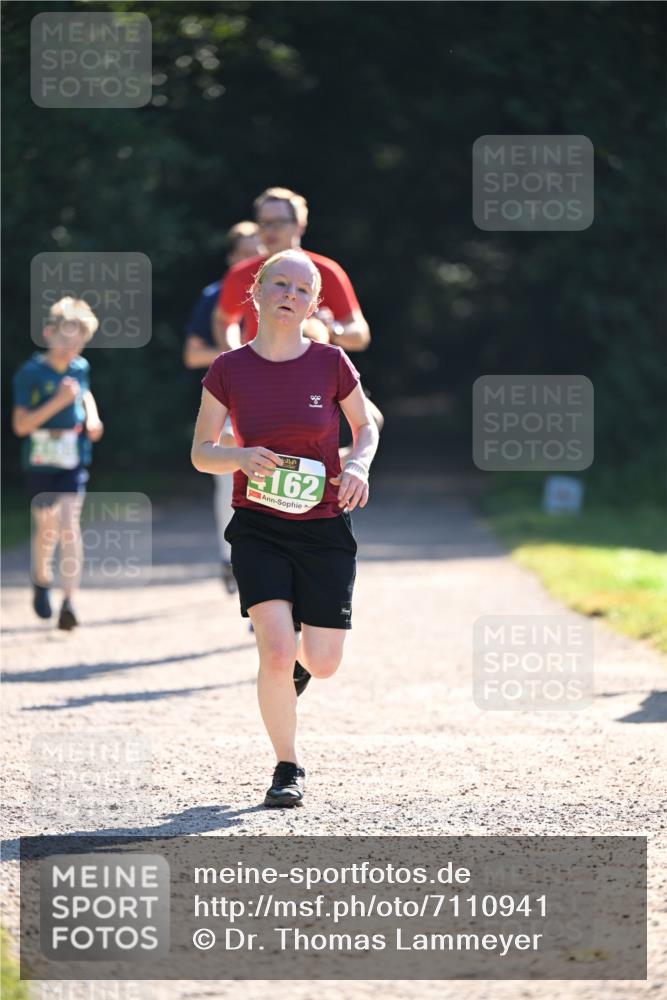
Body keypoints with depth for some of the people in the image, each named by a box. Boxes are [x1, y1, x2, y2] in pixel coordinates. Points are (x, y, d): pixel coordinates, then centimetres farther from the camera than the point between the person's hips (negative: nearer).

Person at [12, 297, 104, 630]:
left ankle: (69, 602, -17)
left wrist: (92, 416, 6)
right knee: (46, 528, 12)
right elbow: (20, 424, -15)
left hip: (73, 459, 2)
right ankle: (41, 580, 41)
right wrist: (58, 402, -23)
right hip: (40, 461, -2)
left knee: (69, 522, -13)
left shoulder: (80, 367, 2)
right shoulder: (31, 373, -11)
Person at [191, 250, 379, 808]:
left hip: (325, 528, 1)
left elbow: (366, 426, 10)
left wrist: (359, 464, -11)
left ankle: (299, 658, 40)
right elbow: (200, 453, 4)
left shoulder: (331, 364, -5)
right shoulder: (228, 371, -5)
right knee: (276, 654, -18)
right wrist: (239, 458, -18)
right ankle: (288, 769, 2)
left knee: (323, 665, 0)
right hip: (259, 529, -1)